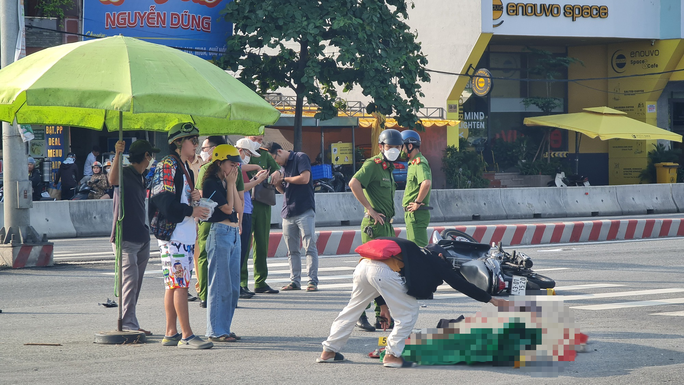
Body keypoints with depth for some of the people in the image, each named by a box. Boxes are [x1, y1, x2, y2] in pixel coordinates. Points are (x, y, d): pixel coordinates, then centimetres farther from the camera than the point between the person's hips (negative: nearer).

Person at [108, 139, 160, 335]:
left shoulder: (140, 178, 18)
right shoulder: (124, 173, -10)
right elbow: (113, 180, -35)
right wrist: (117, 154, -46)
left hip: (141, 238, 9)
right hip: (125, 238, -9)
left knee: (135, 283, 9)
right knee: (130, 280, -13)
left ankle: (130, 324, 14)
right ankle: (128, 324, -14)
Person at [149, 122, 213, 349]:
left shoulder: (184, 167, 20)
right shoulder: (167, 165, -11)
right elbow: (163, 200, -19)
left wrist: (193, 198, 7)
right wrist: (190, 211, -14)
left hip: (185, 234, 10)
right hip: (172, 234, -10)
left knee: (174, 284, 10)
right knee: (180, 284, -10)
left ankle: (171, 333, 13)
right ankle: (186, 336, -11)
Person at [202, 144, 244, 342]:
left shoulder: (227, 182, 16)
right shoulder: (211, 183, -9)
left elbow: (238, 208, 7)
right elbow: (227, 208, -14)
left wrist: (232, 184, 3)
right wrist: (230, 184, -6)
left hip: (234, 234, 9)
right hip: (220, 234, -9)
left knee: (233, 286, 9)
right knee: (220, 284, -7)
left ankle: (224, 328, 16)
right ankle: (215, 331, -3)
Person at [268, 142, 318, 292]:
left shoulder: (301, 158, -2)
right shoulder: (283, 166, 20)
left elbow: (304, 178, -15)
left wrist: (284, 179, -5)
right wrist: (277, 183, 5)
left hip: (304, 211, -8)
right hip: (288, 212, 8)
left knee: (309, 246, -8)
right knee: (292, 250, 6)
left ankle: (313, 281, -9)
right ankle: (295, 281, 10)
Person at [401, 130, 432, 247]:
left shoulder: (419, 163, -16)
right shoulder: (413, 163, 17)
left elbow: (426, 183, -33)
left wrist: (417, 203, -24)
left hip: (416, 214, -11)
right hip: (411, 214, 11)